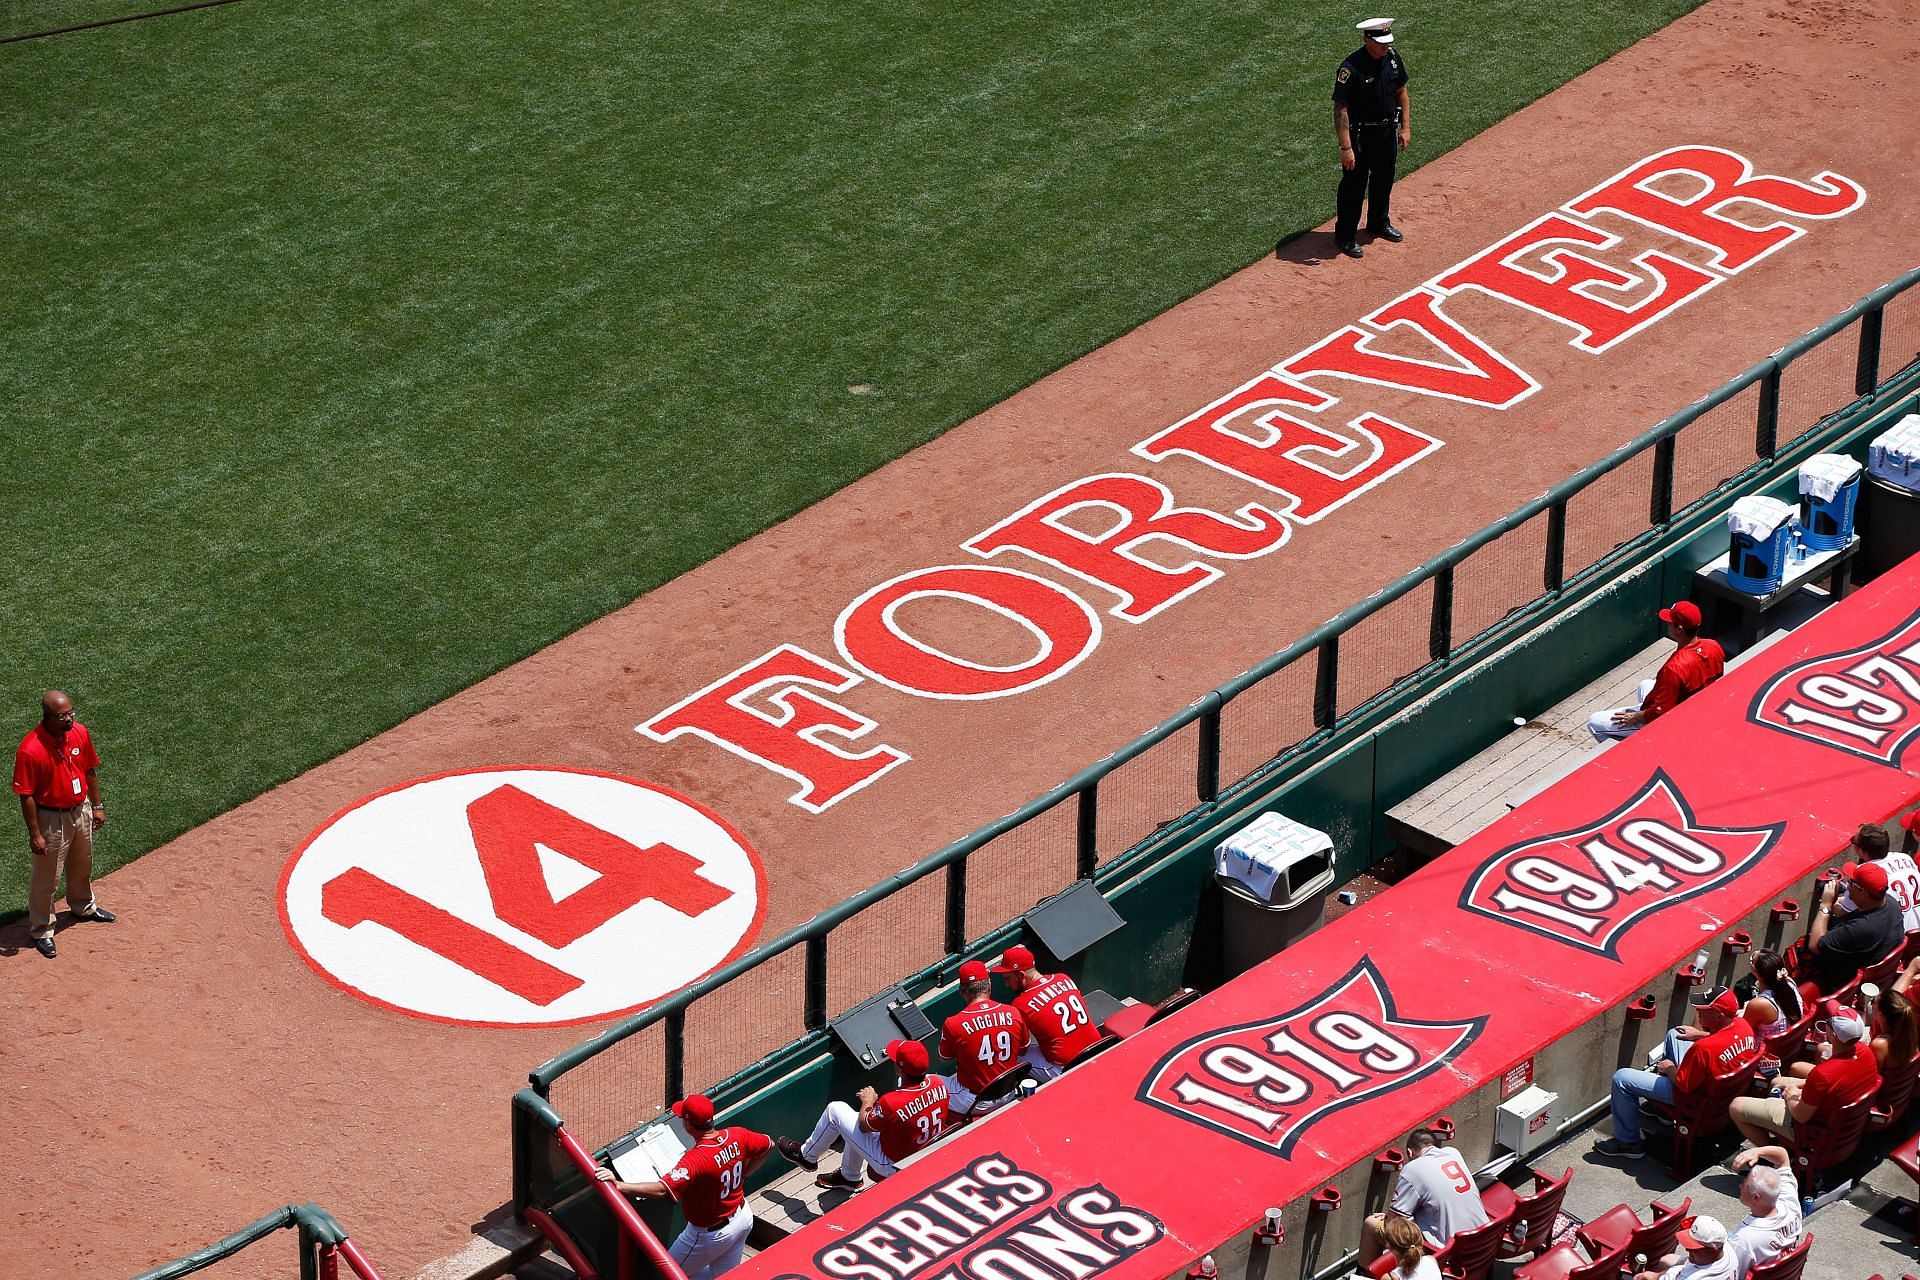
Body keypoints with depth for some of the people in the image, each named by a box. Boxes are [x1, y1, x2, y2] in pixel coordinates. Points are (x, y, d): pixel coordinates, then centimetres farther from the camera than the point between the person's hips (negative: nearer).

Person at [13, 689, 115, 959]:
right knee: (46, 877, 8)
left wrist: (97, 805, 10)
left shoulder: (80, 732, -10)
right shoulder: (30, 750, -29)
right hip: (51, 818, -6)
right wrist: (35, 834, -18)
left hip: (81, 810, 6)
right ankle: (41, 930, 26)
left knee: (82, 866, 28)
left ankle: (83, 906, 54)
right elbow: (26, 795, -22)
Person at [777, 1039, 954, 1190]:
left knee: (835, 1110, 6)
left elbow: (864, 1126, -14)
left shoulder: (891, 1102, -35)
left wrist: (868, 1102, 6)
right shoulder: (938, 1084, -17)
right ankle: (848, 1177, 49)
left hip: (893, 1166, -6)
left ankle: (807, 1156, 29)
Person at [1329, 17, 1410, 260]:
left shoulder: (1392, 57, -5)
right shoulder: (1351, 68, -26)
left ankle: (1379, 223, 44)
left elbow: (1401, 92, 10)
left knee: (1384, 180, 23)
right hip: (1360, 134, -7)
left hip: (1387, 130, 7)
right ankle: (1344, 236, 17)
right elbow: (1341, 109, -25)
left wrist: (1405, 127, 8)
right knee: (1353, 185, 3)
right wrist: (1346, 148, -28)